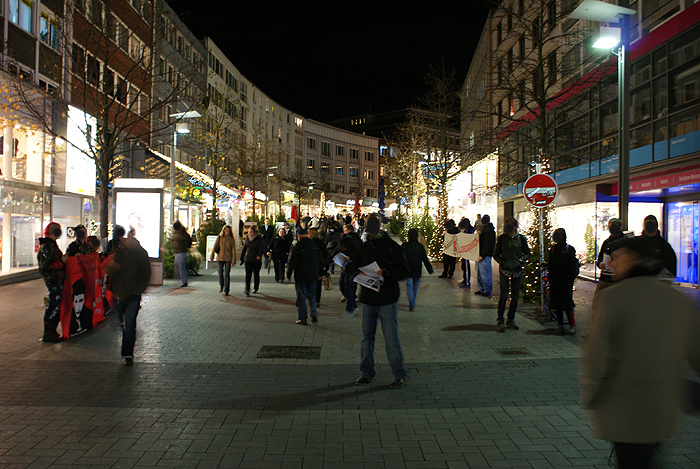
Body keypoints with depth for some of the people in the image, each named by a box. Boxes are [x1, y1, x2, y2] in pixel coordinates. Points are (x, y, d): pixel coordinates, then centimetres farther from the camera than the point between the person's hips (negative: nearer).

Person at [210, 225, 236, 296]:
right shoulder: (219, 238, 4)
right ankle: (221, 286, 32)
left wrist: (233, 260, -2)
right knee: (220, 274, 3)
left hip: (228, 259, -1)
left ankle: (226, 291, 1)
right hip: (220, 258, 1)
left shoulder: (231, 239, 2)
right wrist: (211, 256, -4)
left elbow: (233, 250, 3)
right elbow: (215, 247, 3)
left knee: (227, 275, -5)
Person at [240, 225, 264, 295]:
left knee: (256, 274, 10)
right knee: (248, 275, -7)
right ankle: (247, 290, -10)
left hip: (256, 260, -3)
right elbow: (244, 249, 16)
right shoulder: (247, 238, 9)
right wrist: (242, 258, 17)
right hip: (248, 260, 3)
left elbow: (262, 248, -13)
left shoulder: (259, 239, -6)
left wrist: (259, 255, -30)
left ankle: (256, 288, 28)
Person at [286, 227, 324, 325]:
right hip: (313, 276, 4)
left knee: (301, 297, 3)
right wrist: (319, 274, 22)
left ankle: (302, 319, 5)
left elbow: (292, 262, -11)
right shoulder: (315, 246, 5)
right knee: (311, 295, 18)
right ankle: (314, 313, 2)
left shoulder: (297, 247, -11)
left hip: (301, 276, -4)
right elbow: (321, 261, 12)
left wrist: (288, 275, 0)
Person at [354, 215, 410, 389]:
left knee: (391, 339, -2)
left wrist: (385, 273, -20)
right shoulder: (364, 247, 10)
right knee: (366, 337, 11)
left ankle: (399, 375, 11)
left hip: (387, 300, -4)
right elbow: (357, 268, 20)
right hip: (367, 298, 5)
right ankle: (366, 373, 24)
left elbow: (404, 271, -5)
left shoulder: (392, 247, -3)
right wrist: (360, 274, -3)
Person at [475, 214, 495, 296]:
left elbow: (488, 244, -18)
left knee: (485, 273, -4)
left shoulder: (489, 230, -14)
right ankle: (481, 289, 23)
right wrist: (479, 235, 4)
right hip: (480, 255, 10)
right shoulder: (484, 228, 16)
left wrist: (482, 255, -19)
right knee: (479, 273, 14)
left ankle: (487, 291, 4)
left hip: (485, 256, -10)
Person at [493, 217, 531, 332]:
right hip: (504, 270, -2)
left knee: (515, 296, 6)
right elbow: (496, 254, 6)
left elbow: (527, 253, 11)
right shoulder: (501, 238, -1)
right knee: (504, 295, -9)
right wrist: (502, 261, -9)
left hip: (517, 270, 2)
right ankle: (500, 321, 1)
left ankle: (511, 320, 19)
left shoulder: (521, 238, 2)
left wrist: (521, 260, -5)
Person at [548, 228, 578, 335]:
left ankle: (572, 325, 0)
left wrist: (570, 277, -14)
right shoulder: (553, 249, 12)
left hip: (566, 281, -4)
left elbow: (573, 265, -3)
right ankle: (560, 324, 14)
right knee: (557, 303, 5)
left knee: (567, 302, -7)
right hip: (555, 280, 4)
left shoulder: (570, 249, 0)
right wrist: (550, 278, 8)